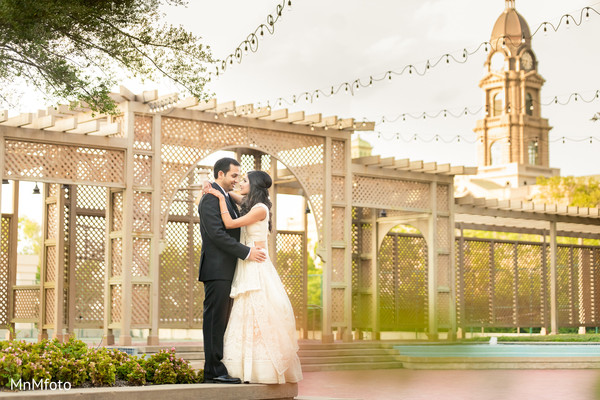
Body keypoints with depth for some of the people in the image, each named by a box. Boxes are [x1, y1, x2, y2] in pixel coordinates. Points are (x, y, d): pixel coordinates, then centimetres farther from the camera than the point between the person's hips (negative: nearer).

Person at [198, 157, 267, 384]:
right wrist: (247, 253, -17)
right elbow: (217, 234, -19)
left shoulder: (226, 199, 21)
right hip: (217, 269, -10)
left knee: (221, 321, 8)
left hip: (225, 271, 10)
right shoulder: (211, 198, -11)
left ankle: (217, 369, 11)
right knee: (215, 320, -8)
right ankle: (213, 371, -6)